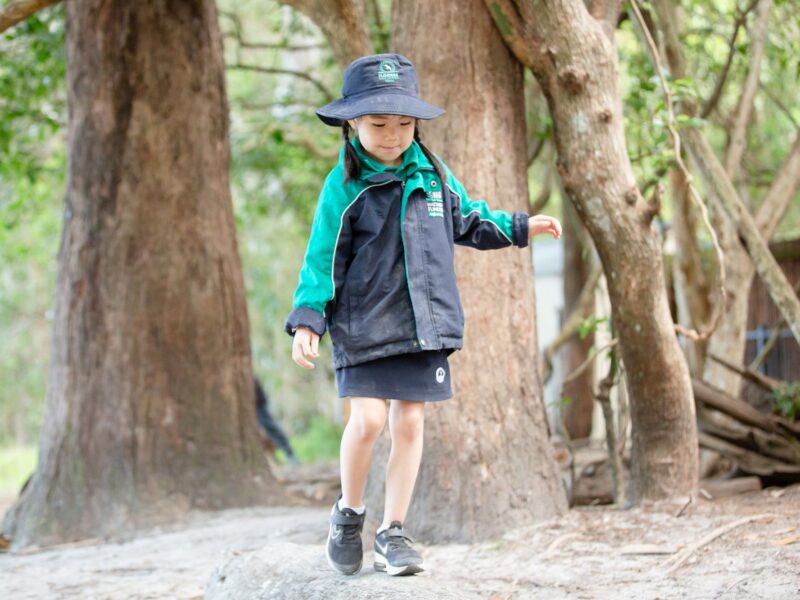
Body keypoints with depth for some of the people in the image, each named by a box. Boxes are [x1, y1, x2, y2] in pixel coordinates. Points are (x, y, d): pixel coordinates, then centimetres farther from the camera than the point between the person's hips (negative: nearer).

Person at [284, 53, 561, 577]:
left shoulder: (434, 175, 6)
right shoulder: (345, 186, -6)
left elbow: (469, 222, 24)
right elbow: (323, 258, -4)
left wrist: (520, 227, 18)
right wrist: (307, 320, -11)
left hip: (424, 323, 4)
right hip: (365, 326, -4)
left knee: (409, 423, 2)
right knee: (368, 419, -14)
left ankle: (393, 533, 12)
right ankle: (349, 513, 10)